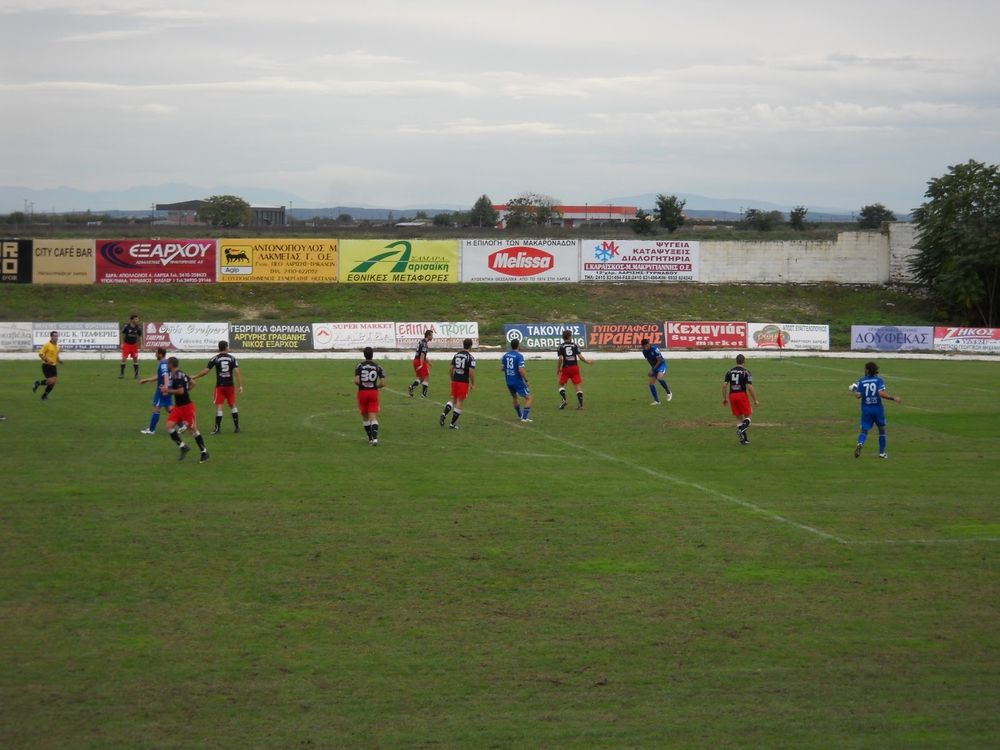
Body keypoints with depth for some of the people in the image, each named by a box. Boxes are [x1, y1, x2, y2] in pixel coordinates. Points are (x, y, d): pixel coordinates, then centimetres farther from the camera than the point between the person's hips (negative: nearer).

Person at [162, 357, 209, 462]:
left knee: (193, 429, 0)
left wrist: (167, 390, -15)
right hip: (178, 407, 9)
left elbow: (180, 391, -26)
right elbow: (192, 383, 18)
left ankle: (204, 453, 12)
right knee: (169, 426, -2)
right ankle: (183, 447, 8)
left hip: (187, 407, -9)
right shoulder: (180, 374, 9)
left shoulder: (177, 376, -20)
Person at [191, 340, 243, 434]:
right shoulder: (232, 358, 0)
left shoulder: (215, 359, -3)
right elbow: (237, 372, -8)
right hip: (230, 385, 2)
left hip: (220, 386, -2)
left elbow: (205, 371, -5)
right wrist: (240, 385, -7)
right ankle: (237, 426, 17)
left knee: (219, 407, -1)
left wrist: (195, 377, 9)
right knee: (233, 405, 15)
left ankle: (218, 428, -6)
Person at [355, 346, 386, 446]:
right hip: (374, 393, 0)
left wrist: (361, 384, 7)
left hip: (362, 392, 0)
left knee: (365, 417, 16)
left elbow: (356, 381, -15)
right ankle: (375, 438, -22)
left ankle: (370, 438, 21)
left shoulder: (359, 367, -5)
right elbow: (383, 383, -6)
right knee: (373, 417, -3)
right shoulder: (378, 367, -2)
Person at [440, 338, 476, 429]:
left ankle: (444, 414, -6)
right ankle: (453, 423, 7)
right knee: (459, 402, 3)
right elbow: (471, 372, -16)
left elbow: (450, 369, 9)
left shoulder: (456, 355, 8)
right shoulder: (471, 358, -10)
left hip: (455, 381, 5)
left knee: (453, 399, 18)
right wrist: (473, 384, -4)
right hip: (464, 382, -5)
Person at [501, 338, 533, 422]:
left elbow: (502, 369, 6)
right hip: (518, 381, -7)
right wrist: (526, 380, -12)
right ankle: (525, 417, -6)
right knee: (528, 398, 4)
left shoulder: (505, 355, 2)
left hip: (509, 382, 7)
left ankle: (520, 415, 39)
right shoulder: (519, 356, -17)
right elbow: (521, 370, -24)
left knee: (516, 397, 28)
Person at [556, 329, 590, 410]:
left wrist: (558, 368, 4)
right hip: (575, 367, 1)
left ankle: (564, 399, -7)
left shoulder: (561, 346, 0)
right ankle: (580, 404, -2)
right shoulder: (574, 345, 3)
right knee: (578, 385, 4)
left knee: (561, 384, 13)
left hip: (565, 368, -1)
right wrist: (587, 362, 13)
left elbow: (560, 358, -8)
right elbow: (580, 357, -2)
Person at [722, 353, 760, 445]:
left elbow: (724, 385, 2)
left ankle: (744, 439, 10)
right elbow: (749, 387, -11)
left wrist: (724, 398, 11)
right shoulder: (746, 372, -6)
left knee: (740, 418, 12)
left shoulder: (730, 372, 7)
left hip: (732, 396, 4)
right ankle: (741, 429, -19)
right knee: (748, 416, 9)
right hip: (742, 395, -4)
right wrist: (755, 400, -4)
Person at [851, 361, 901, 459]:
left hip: (866, 409, 1)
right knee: (882, 429, 16)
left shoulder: (861, 381, 0)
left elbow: (858, 396, -6)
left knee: (864, 430, 2)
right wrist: (893, 398, -12)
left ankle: (860, 443, -30)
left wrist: (854, 390, 14)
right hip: (878, 408, -1)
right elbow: (881, 393, -19)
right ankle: (882, 452, 18)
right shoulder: (879, 380, -5)